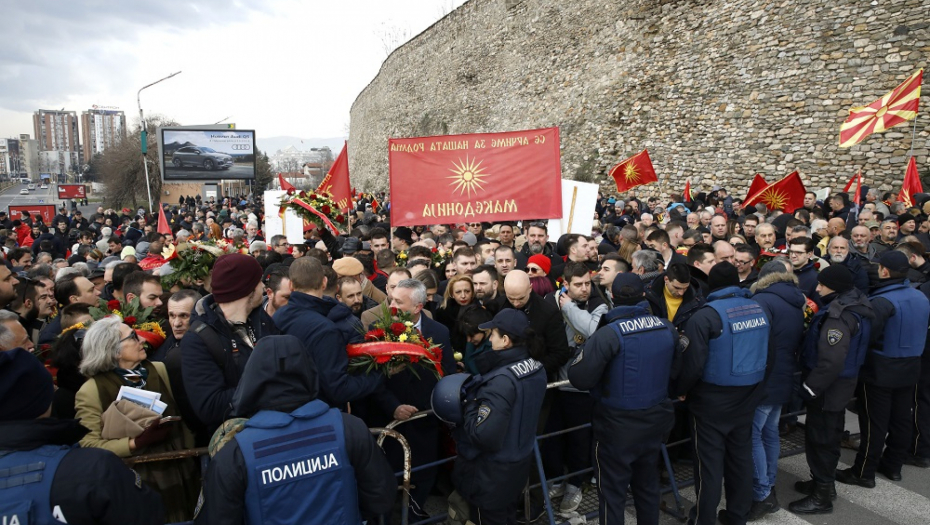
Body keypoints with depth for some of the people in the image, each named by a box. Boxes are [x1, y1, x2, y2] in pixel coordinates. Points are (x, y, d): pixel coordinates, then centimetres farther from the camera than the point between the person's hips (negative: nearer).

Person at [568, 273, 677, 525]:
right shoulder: (667, 327, -6)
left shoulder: (609, 334, -24)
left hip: (618, 424, -5)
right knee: (647, 482, 24)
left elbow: (579, 377, -24)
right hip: (655, 418, 6)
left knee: (612, 489, 11)